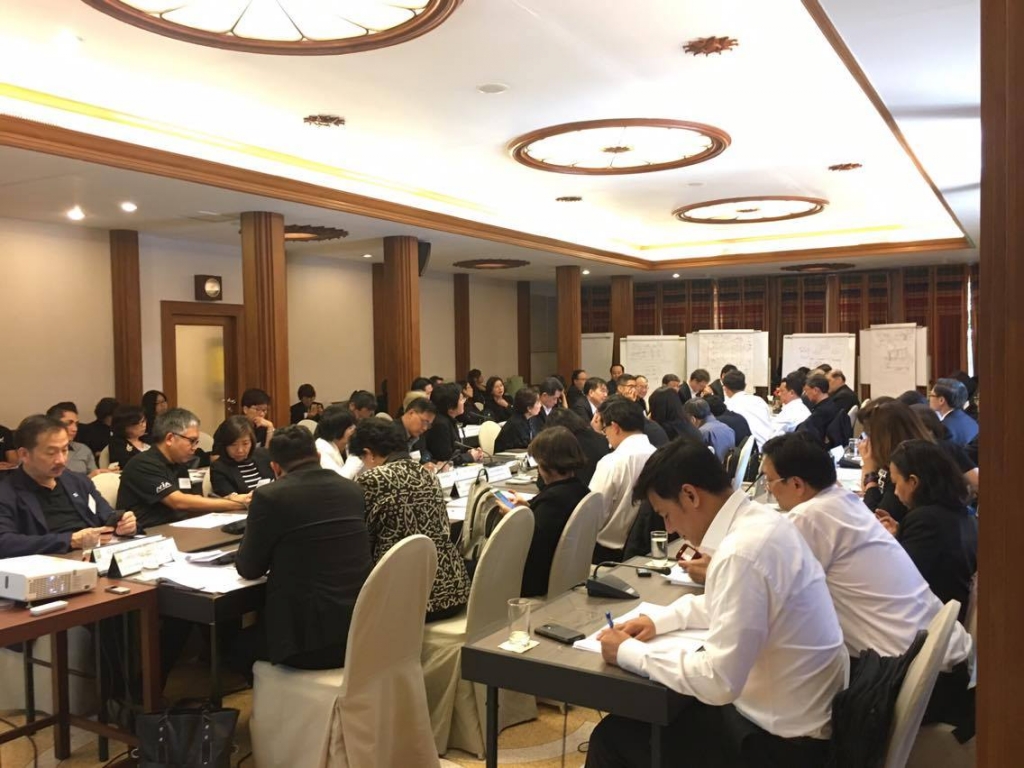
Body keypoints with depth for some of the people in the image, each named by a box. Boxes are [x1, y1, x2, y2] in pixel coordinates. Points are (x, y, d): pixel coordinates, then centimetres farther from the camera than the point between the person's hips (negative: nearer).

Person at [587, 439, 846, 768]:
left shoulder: (742, 552, -28)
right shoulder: (760, 520, 1)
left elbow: (718, 682, -28)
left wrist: (629, 652, -16)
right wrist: (660, 619, 7)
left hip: (783, 740, -9)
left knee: (612, 737, -1)